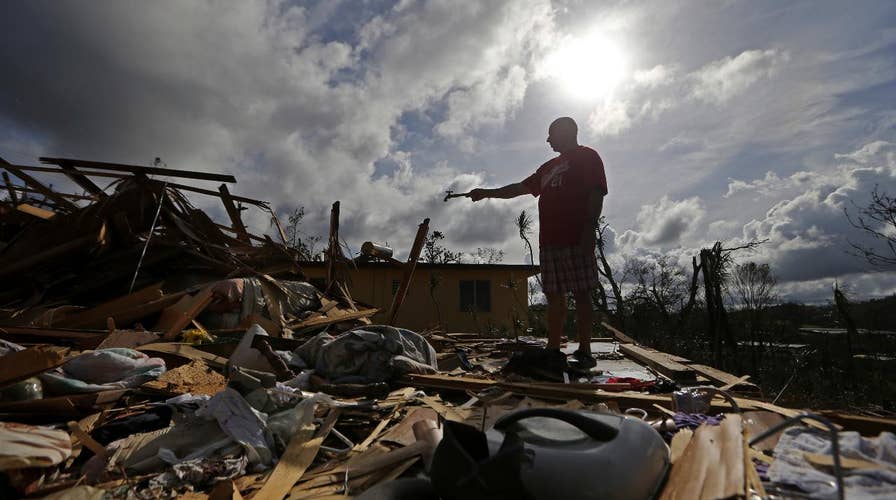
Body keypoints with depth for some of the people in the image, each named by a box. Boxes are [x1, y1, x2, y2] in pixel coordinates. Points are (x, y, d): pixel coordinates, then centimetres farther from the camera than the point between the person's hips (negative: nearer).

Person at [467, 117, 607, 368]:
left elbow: (596, 195, -6)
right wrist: (487, 193, 26)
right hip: (549, 241, 7)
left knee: (581, 293, -6)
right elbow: (520, 188, 30)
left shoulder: (588, 157, 6)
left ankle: (584, 352, -2)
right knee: (554, 295, 4)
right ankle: (553, 350, 7)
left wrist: (589, 230, -16)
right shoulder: (550, 167, 28)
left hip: (576, 240, -7)